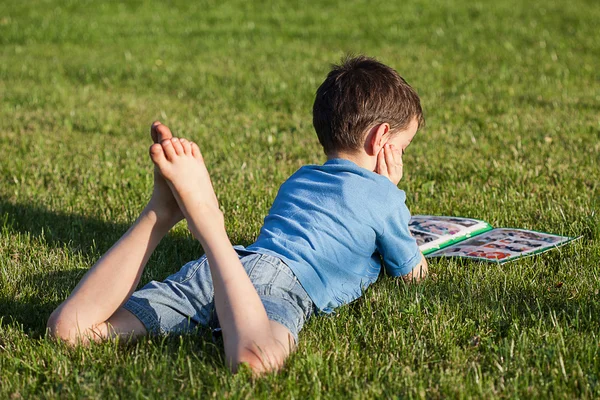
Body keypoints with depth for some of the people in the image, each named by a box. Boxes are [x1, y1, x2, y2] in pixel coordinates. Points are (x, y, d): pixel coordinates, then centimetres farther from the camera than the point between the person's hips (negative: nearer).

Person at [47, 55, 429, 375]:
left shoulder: (298, 180, 40)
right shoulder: (382, 197, 20)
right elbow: (415, 273, 33)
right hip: (284, 277, -6)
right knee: (256, 361, -41)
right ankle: (207, 221, -34)